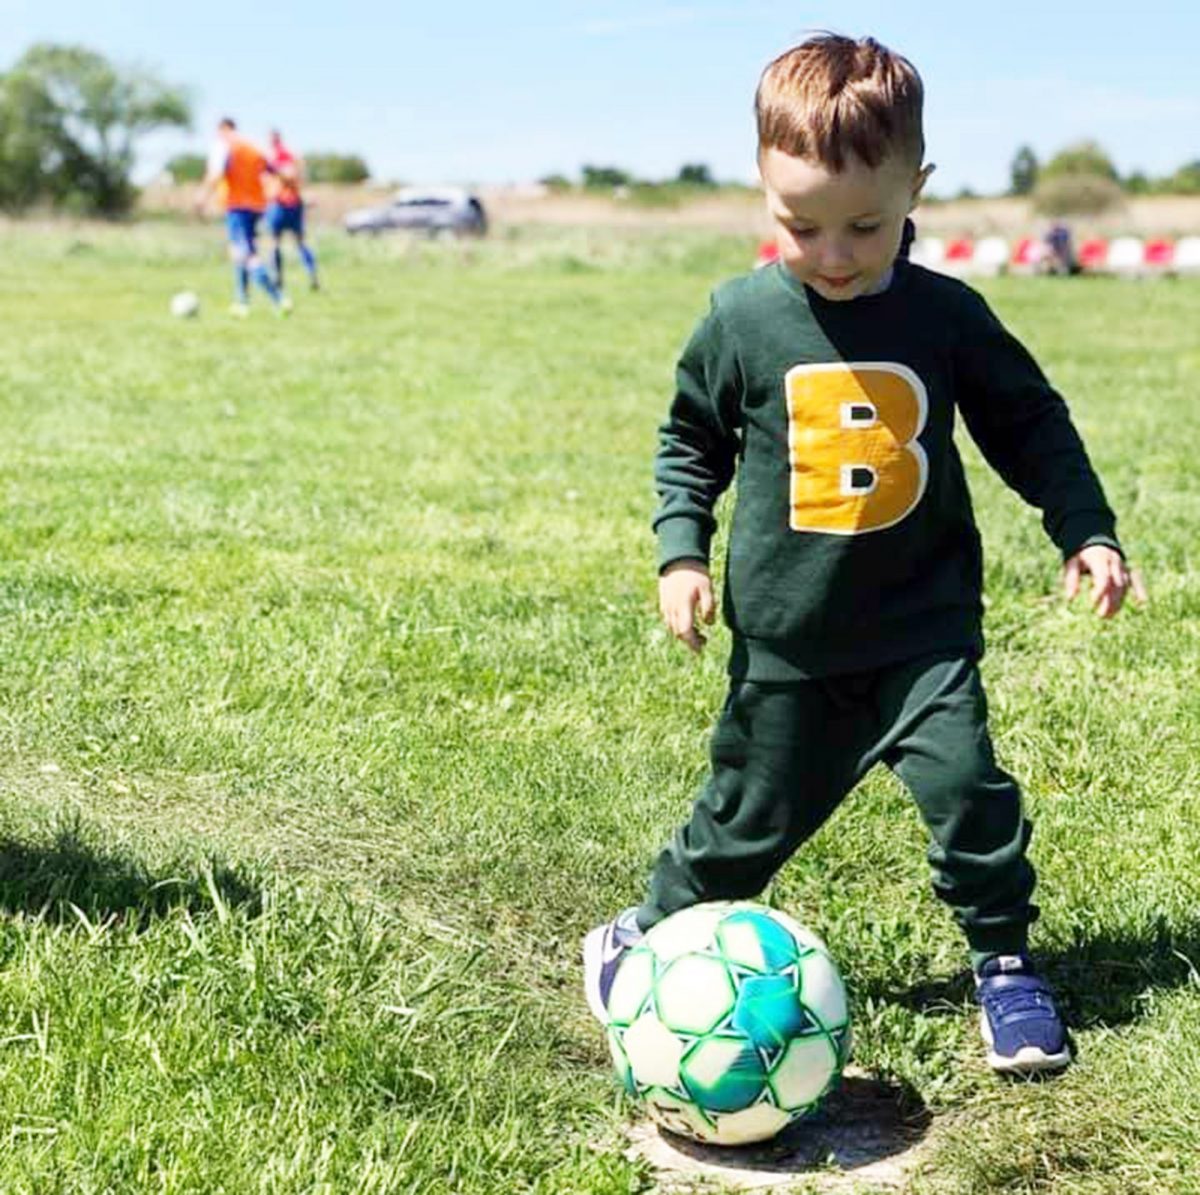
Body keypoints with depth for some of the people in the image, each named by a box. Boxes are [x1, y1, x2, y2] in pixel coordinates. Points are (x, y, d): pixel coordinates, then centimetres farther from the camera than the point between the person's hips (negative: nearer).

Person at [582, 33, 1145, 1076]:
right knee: (750, 819, 9)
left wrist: (1086, 530, 0)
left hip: (922, 626, 1)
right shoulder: (741, 320, -8)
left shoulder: (948, 315, -6)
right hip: (787, 641, 0)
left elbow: (1030, 425, 7)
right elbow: (691, 442, 6)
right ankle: (643, 937, 33)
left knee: (968, 787, -9)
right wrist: (681, 551, -4)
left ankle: (1005, 963, 15)